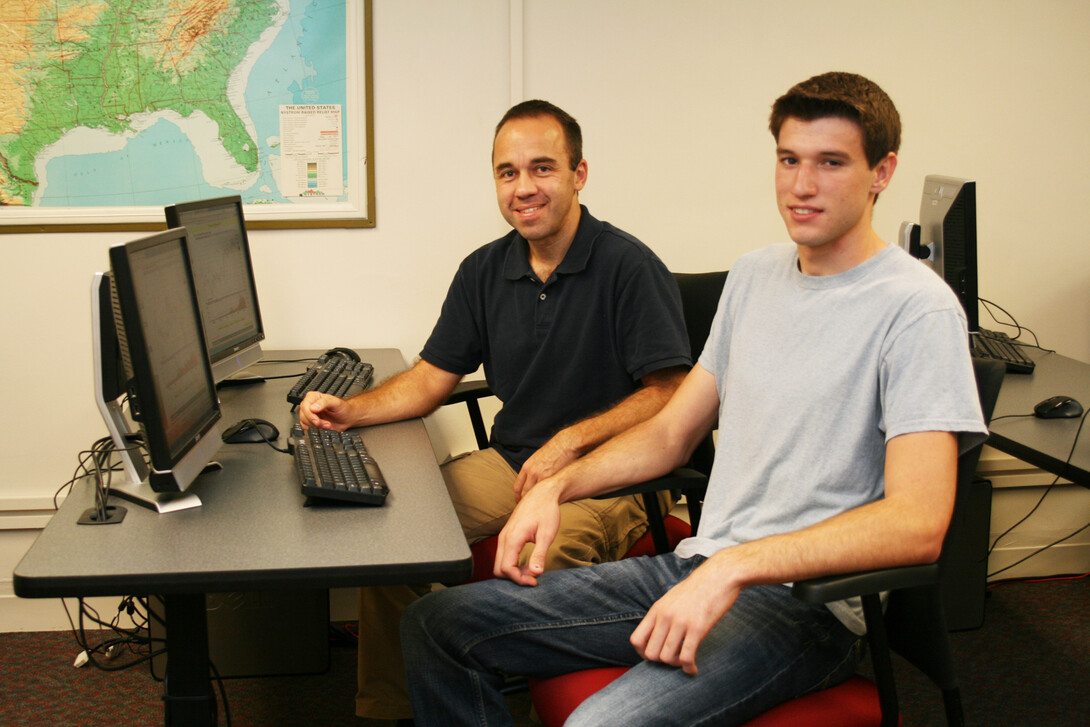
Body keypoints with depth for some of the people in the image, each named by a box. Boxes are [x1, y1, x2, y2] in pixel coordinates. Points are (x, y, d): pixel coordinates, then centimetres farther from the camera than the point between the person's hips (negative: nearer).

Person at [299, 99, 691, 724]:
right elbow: (432, 379, 13)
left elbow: (671, 395, -13)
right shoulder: (484, 272, 9)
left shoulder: (629, 267, -11)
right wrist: (350, 411, -4)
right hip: (510, 462, 6)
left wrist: (572, 440, -20)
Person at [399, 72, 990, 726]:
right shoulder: (754, 275, 13)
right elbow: (672, 432, 20)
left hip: (807, 604, -7)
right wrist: (558, 487, 4)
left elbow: (918, 524, -22)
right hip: (697, 569, 8)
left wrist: (735, 566, -30)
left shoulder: (918, 309, -12)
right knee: (438, 623, 0)